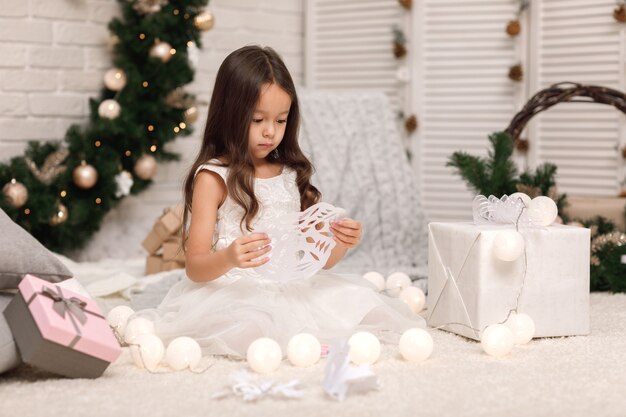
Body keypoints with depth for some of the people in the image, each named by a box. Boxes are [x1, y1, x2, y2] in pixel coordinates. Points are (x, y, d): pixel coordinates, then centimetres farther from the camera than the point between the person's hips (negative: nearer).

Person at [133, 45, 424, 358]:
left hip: (291, 291, 5)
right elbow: (195, 267, -6)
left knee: (359, 300, -19)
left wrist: (341, 243, -6)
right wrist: (228, 258, -28)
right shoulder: (213, 177, -2)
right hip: (233, 294, -5)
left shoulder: (292, 174, 15)